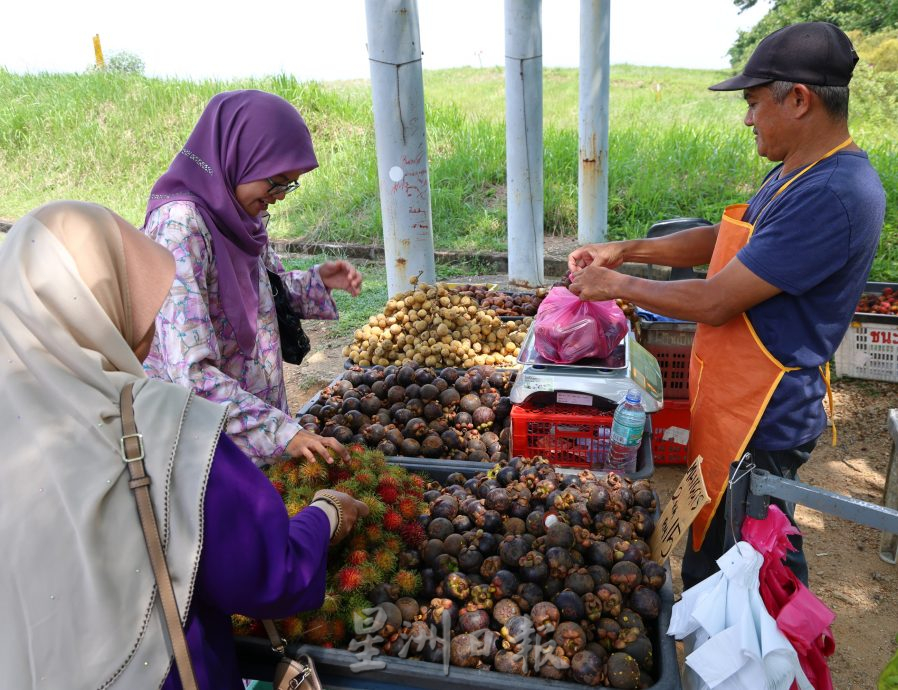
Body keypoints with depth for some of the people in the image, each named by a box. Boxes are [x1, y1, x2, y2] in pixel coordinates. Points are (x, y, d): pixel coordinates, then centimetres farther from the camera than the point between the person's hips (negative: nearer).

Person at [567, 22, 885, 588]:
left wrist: (615, 284, -12)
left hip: (763, 421, -10)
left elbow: (714, 302, -26)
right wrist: (625, 250, 5)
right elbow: (724, 241, 16)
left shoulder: (835, 195, -26)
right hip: (740, 401, 10)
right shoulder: (797, 174, 7)